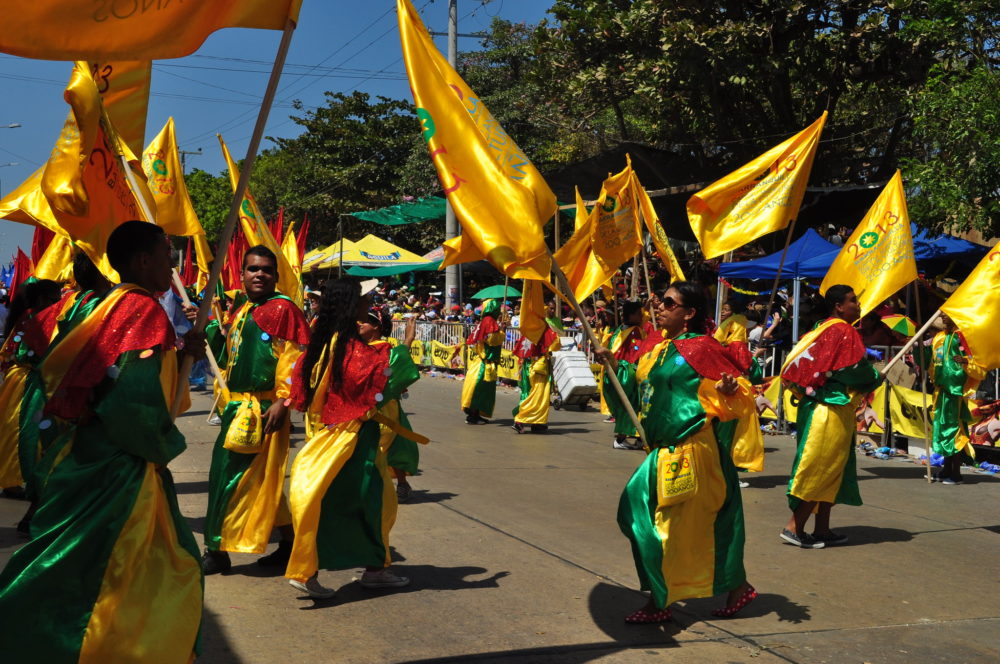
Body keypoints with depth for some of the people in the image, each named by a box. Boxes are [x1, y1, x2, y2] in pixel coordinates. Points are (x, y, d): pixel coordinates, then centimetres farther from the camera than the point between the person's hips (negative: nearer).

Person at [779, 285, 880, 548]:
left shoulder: (823, 330, 13)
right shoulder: (844, 332, -13)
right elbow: (857, 369, -14)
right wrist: (875, 379, 4)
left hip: (817, 405, 9)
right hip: (833, 410, -9)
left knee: (828, 470, 13)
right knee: (822, 469, -5)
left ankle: (822, 530, 16)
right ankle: (794, 527, -4)